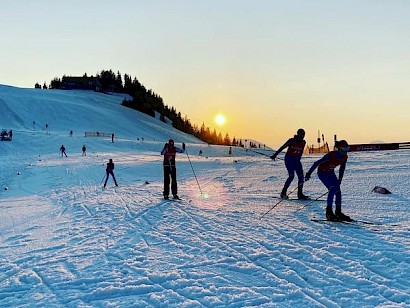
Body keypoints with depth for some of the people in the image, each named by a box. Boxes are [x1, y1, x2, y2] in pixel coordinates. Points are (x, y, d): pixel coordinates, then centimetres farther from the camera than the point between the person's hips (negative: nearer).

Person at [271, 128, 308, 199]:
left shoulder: (303, 142, 3)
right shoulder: (292, 140, -12)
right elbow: (282, 147, -10)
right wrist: (275, 155, -11)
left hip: (296, 160, 6)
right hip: (289, 159, -6)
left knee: (301, 176, -5)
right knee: (291, 176, -17)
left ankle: (300, 194, 2)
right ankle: (283, 192, -6)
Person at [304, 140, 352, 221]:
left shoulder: (344, 157, -11)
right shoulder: (331, 155, -31)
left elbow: (342, 167, 9)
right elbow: (317, 163, -28)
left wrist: (339, 179, 12)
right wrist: (309, 173, -27)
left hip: (331, 173, 7)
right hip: (322, 172, -7)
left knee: (338, 191, -4)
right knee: (332, 189, -22)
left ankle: (338, 212, 6)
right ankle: (329, 212, -16)